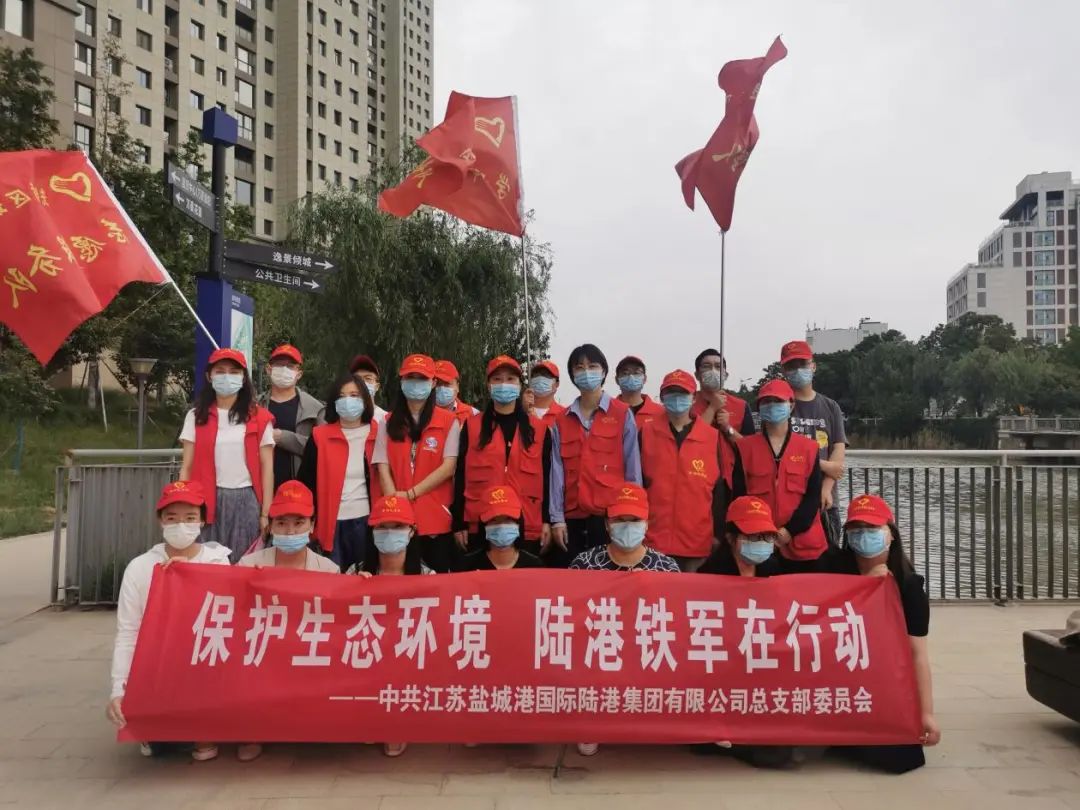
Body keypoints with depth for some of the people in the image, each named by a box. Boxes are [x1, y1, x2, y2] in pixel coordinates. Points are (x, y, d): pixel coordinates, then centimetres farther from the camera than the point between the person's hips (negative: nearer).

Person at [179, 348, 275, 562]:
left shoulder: (260, 418, 2)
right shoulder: (196, 416, 7)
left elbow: (266, 468, 3)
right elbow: (187, 467, 7)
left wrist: (265, 513, -1)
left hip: (246, 502, -1)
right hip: (208, 502, 1)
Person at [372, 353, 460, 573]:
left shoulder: (448, 421, 2)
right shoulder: (389, 422, 10)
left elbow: (449, 467, -6)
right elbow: (383, 468, 3)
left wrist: (410, 494, -11)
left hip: (438, 518, -2)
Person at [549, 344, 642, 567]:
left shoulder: (623, 415, 2)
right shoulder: (561, 420, 10)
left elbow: (633, 469, 0)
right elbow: (557, 472, 6)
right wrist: (557, 518, 0)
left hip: (612, 517, -3)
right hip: (572, 518, 3)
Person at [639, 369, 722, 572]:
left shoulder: (712, 437, 3)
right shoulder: (646, 433, 2)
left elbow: (718, 489, 6)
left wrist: (718, 534, 5)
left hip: (697, 540, 1)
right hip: (654, 539, 0)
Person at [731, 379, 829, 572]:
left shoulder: (808, 448, 6)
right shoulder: (745, 447, 5)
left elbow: (813, 496, 0)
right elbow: (739, 496, 1)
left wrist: (790, 530, -12)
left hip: (804, 544, 1)